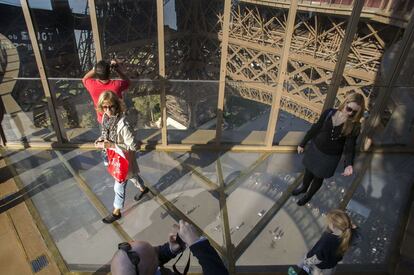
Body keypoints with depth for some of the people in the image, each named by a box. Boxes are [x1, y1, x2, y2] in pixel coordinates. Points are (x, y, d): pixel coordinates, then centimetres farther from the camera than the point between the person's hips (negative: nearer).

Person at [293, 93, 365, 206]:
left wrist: (349, 164, -36)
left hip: (330, 157, -2)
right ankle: (304, 187, 55)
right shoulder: (329, 113, -15)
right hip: (314, 149, 2)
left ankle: (308, 195, 48)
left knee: (318, 177, 19)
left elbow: (349, 147, -17)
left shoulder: (354, 127, -21)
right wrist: (303, 144, 4)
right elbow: (315, 128, -4)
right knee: (308, 171, 23)